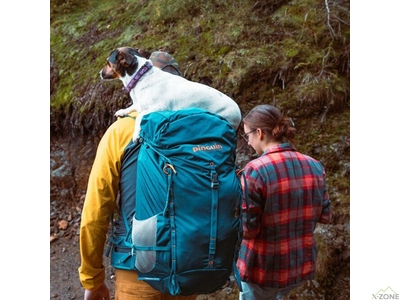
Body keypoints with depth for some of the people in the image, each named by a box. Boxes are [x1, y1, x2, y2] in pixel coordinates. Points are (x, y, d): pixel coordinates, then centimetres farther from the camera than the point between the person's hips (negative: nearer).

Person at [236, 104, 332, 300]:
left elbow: (248, 229, -20)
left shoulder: (255, 170, -22)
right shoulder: (315, 167, -5)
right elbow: (325, 216, 3)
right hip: (302, 264, 6)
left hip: (263, 268, -5)